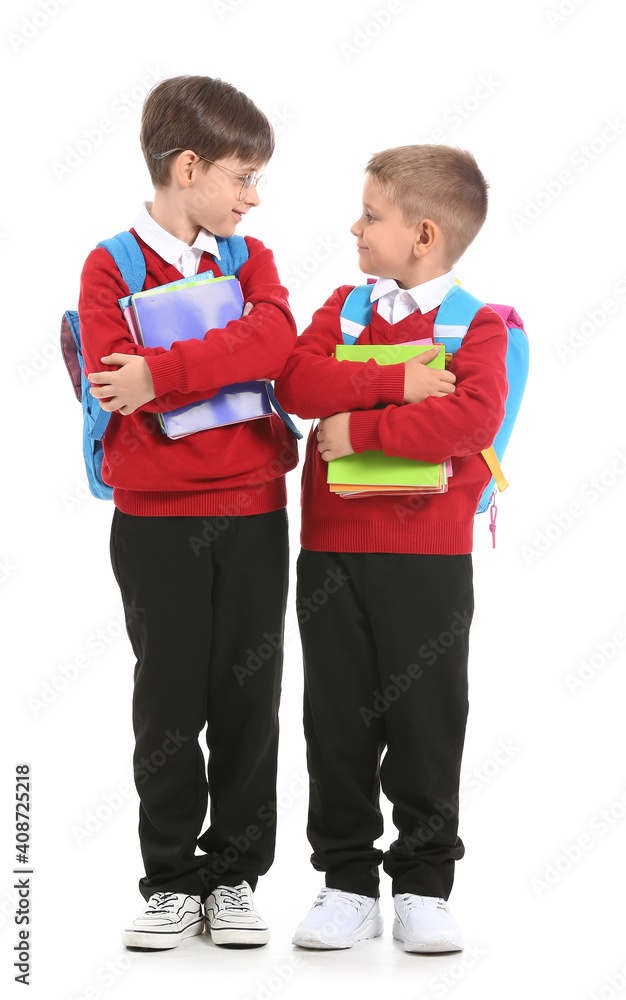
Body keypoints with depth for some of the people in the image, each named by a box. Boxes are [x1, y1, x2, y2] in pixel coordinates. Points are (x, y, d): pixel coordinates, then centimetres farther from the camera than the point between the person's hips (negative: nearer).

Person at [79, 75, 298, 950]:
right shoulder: (111, 266, -1)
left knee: (248, 696, 5)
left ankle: (234, 875, 17)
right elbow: (116, 381, -16)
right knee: (169, 700, 3)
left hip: (253, 513, 3)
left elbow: (275, 340, -13)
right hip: (155, 518, -3)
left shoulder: (250, 258, 9)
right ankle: (173, 880, 15)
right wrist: (225, 367, -19)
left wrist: (164, 374, -22)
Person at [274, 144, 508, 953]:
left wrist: (361, 427, -18)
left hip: (428, 557, -4)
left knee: (425, 721, 4)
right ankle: (347, 884, 18)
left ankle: (423, 886, 17)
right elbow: (296, 380, -6)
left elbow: (475, 415, -20)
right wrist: (393, 381, -18)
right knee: (336, 720, 7)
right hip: (332, 551, 4)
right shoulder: (343, 306, 11)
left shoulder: (476, 324, -3)